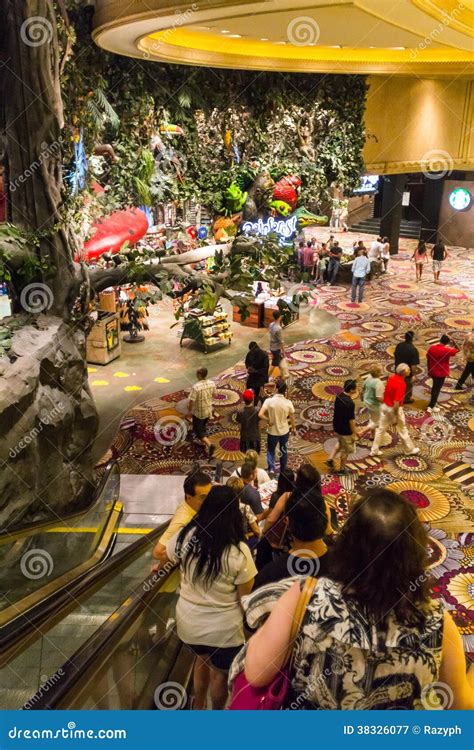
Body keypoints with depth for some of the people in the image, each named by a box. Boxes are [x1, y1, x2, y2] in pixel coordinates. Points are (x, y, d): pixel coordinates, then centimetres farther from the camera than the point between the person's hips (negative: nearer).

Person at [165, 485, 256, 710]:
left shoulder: (186, 536, -15)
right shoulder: (239, 551, -25)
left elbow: (165, 557, 6)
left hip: (189, 621, 4)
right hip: (223, 628, -4)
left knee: (203, 658, 32)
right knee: (220, 673, 23)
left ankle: (198, 707, 50)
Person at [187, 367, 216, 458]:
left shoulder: (196, 387, -29)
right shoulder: (212, 384, -12)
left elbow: (192, 401, -22)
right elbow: (214, 395, 5)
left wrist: (189, 411, -6)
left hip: (198, 412, -6)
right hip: (208, 410, 6)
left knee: (198, 430, 8)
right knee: (203, 427, 28)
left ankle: (209, 445, -8)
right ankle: (203, 442, 43)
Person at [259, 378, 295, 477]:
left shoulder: (269, 401, -20)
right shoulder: (288, 402, -17)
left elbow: (260, 415, -27)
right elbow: (292, 418, -7)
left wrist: (269, 420, -10)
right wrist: (293, 426, 12)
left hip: (272, 431, -1)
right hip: (284, 431, 1)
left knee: (270, 450, 21)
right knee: (283, 451, 22)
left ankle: (271, 468, 4)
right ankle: (283, 471, 36)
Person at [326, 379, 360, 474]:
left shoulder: (339, 396, -6)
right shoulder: (350, 403, -30)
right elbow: (351, 420, -24)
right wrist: (354, 434, -15)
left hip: (337, 426, 7)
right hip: (345, 430, -7)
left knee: (340, 443, 32)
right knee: (346, 449, 13)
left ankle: (330, 458, 26)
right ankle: (342, 469, 28)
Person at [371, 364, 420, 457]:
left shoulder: (391, 377, -3)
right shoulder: (401, 384, -27)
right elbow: (396, 402, -27)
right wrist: (395, 418, -20)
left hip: (385, 406, 7)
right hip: (394, 409, -7)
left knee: (381, 429, 14)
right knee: (402, 430, 13)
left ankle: (374, 450, 20)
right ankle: (410, 449, 32)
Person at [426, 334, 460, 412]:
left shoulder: (431, 348, -6)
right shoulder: (446, 350, -23)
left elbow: (428, 360, 2)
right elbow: (457, 349, -6)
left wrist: (429, 371, 14)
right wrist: (452, 340, -13)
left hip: (433, 372, 6)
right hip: (441, 373, -6)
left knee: (434, 387, 25)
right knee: (437, 389, 4)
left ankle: (433, 401, 40)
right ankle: (431, 406, 6)